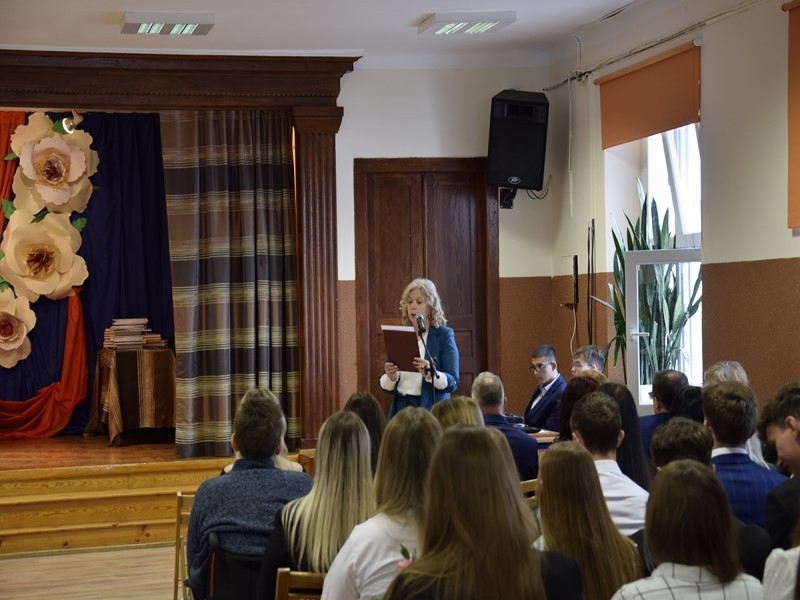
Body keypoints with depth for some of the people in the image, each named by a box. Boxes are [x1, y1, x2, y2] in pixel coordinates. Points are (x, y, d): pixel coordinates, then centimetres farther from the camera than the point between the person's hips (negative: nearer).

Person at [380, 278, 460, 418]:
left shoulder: (444, 335, -2)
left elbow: (453, 382, -9)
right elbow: (386, 387, 10)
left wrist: (430, 374, -26)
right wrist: (390, 378, -11)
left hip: (430, 410, -4)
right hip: (400, 408, 4)